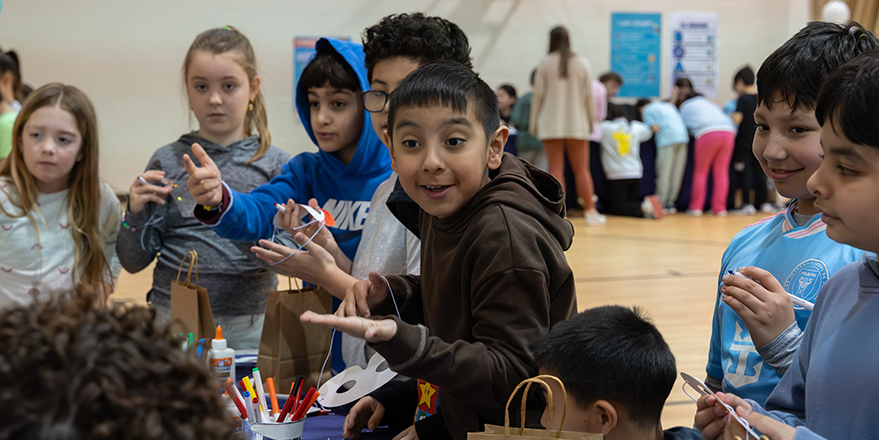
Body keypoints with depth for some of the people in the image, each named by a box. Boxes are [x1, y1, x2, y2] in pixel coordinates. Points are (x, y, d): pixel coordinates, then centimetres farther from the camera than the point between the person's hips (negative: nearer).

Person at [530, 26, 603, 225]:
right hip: (577, 123, 1)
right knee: (582, 170, 6)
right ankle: (590, 212, 8)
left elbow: (538, 94, -1)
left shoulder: (546, 63, -3)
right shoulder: (582, 63, 1)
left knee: (556, 170, 1)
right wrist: (591, 119, 15)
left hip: (551, 124, -1)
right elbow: (588, 95, 3)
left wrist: (534, 122, 8)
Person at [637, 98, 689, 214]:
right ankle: (670, 204, 8)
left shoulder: (647, 111, 10)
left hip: (667, 140, -6)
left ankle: (661, 204, -5)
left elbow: (655, 128, -3)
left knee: (664, 174, -5)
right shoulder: (668, 105, 30)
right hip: (683, 136, 6)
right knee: (677, 173, 6)